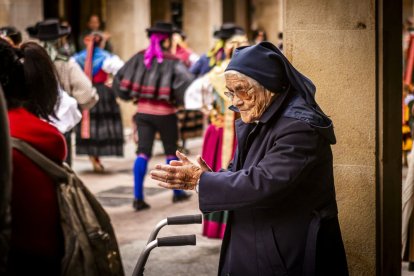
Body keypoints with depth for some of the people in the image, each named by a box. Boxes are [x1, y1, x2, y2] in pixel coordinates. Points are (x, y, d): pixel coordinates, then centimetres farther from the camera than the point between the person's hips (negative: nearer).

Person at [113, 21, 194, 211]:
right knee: (171, 152, 14)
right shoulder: (172, 62, -9)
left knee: (143, 153, 1)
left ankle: (138, 197, -8)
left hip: (143, 112, 3)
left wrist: (132, 96, 16)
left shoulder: (140, 58, 1)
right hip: (165, 113, -3)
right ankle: (177, 192, 27)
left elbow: (121, 80, 3)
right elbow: (186, 84, -20)